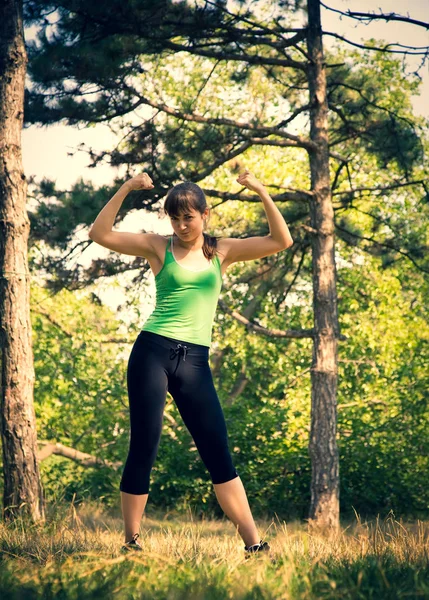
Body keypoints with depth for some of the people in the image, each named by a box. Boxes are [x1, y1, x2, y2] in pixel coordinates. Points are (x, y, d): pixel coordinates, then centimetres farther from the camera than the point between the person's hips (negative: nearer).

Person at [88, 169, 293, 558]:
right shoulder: (159, 247, 4)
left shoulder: (222, 251, 10)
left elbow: (281, 241, 3)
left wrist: (262, 193, -6)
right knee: (143, 450, 0)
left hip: (195, 362, 2)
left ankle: (254, 543, 0)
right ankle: (131, 541, 10)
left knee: (219, 455, 0)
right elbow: (101, 234, -5)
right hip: (153, 352, -2)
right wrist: (126, 189, -13)